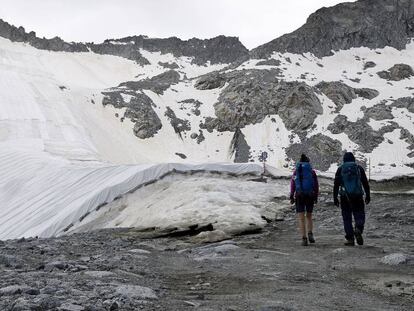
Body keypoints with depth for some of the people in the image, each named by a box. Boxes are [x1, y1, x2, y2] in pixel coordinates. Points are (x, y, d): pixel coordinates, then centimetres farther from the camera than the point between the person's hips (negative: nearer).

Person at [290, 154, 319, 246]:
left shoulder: (296, 171, 5)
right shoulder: (312, 171, 5)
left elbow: (292, 185, -1)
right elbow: (316, 185, 2)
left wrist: (291, 197, 2)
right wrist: (316, 197, 9)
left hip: (299, 196, -1)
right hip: (310, 196, 1)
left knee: (301, 218, 2)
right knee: (309, 216, 18)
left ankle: (304, 238, -8)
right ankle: (310, 234, -2)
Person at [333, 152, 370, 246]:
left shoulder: (340, 169, 5)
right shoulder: (359, 168, 6)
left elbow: (336, 185, 1)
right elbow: (365, 183, 5)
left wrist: (335, 198, 4)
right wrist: (368, 196, 10)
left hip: (345, 197, 0)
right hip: (357, 196, 0)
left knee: (347, 218, 6)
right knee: (359, 216, 7)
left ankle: (350, 239, 1)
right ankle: (358, 230, -22)